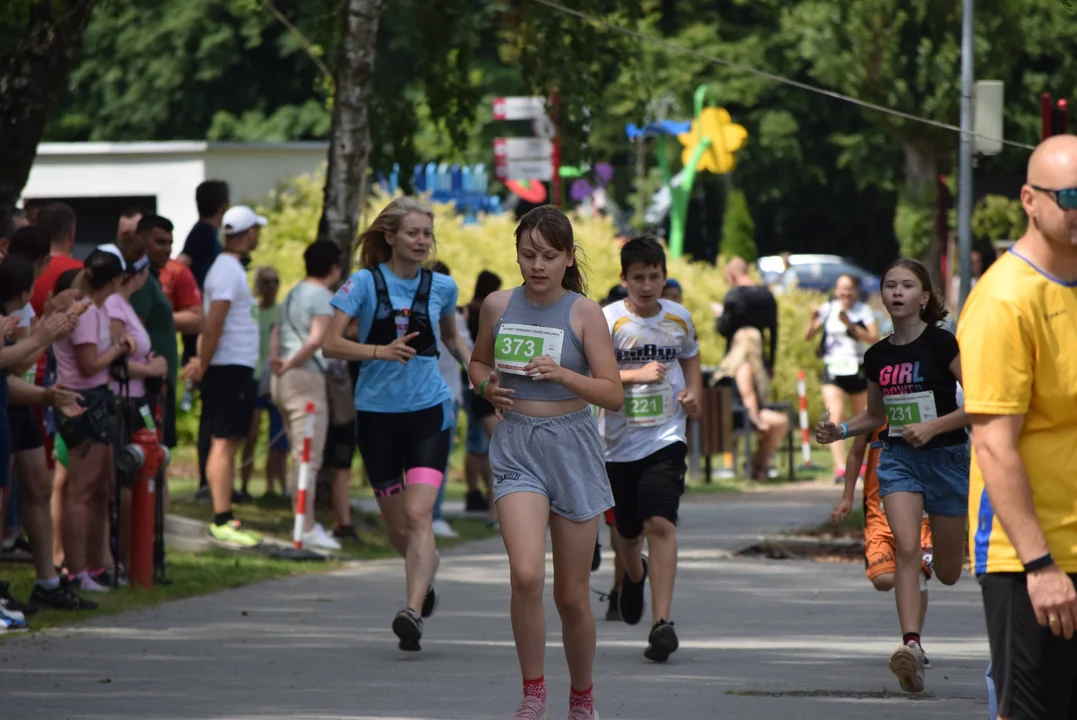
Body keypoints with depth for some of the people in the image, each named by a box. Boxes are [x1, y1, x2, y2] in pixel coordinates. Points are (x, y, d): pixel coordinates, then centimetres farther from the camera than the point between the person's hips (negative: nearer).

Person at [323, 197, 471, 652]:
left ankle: (413, 611, -26)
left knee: (418, 514, -19)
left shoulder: (441, 287, 4)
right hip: (377, 413, 0)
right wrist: (380, 351, -26)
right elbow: (331, 345, -11)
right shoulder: (365, 283, -4)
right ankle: (427, 568, 41)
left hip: (428, 411, 0)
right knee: (397, 526, 9)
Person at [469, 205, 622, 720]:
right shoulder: (498, 306, 3)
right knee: (526, 575, -22)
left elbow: (613, 395, -7)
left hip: (572, 448, -1)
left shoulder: (583, 313, -4)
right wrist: (487, 385, -1)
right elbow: (478, 361, 22)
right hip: (517, 449, 1)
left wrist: (562, 374, -23)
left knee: (572, 595, 6)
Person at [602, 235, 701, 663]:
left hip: (666, 438, 0)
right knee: (628, 531, 15)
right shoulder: (608, 321, -7)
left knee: (660, 523, -18)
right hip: (620, 440, 0)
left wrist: (693, 393, 6)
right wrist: (637, 375, -22)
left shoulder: (680, 319, 5)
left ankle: (662, 623, -20)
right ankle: (634, 575, 52)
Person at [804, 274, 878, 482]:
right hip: (833, 369, -1)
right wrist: (814, 321, -19)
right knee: (836, 416, -19)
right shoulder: (828, 309, 2)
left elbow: (874, 338, -10)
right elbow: (808, 336, 1)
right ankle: (840, 467, -26)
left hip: (858, 370, 1)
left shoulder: (864, 311, 1)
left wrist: (851, 326, -20)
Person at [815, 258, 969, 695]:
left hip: (946, 457, -3)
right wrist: (841, 431, 2)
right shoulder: (877, 356, 5)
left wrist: (934, 426, -21)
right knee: (906, 548, -20)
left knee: (947, 572, 9)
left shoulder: (941, 344, -11)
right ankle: (911, 644, -29)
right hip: (898, 457, 3)